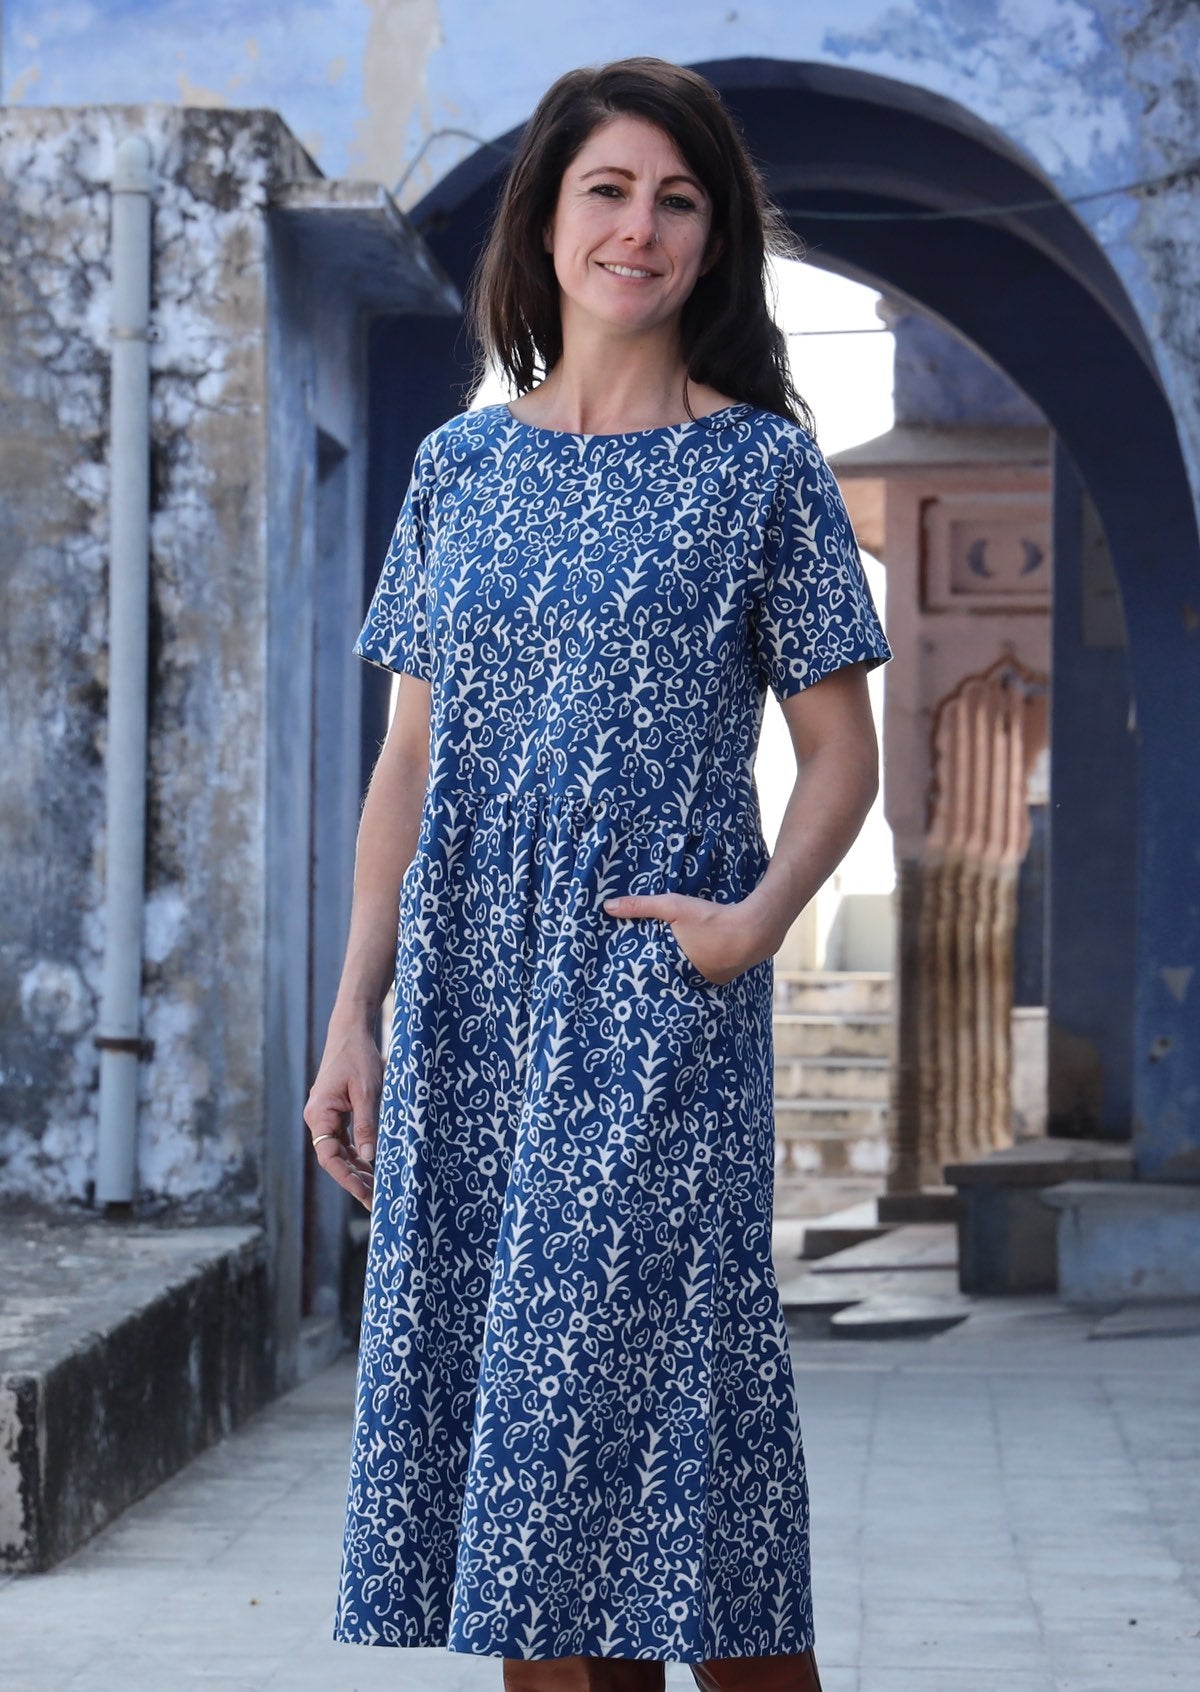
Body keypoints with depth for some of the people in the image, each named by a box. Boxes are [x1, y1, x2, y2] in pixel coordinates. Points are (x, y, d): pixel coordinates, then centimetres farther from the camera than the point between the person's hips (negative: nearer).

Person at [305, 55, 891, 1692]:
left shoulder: (763, 467, 2)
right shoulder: (461, 464, 12)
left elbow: (840, 752, 2)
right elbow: (411, 759, 12)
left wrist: (762, 914, -17)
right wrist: (355, 1018, 6)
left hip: (657, 1007, -4)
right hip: (468, 1007, 4)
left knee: (647, 1379, -8)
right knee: (489, 1409, 3)